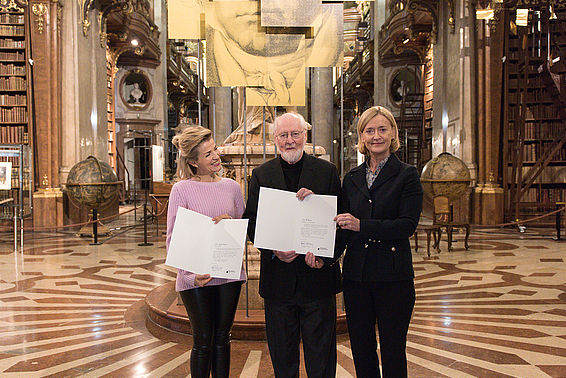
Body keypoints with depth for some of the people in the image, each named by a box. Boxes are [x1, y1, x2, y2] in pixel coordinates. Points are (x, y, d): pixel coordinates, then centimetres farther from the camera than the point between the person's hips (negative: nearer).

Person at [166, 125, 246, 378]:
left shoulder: (231, 186, 6)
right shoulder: (182, 189, -5)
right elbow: (173, 238, -6)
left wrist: (230, 222, -9)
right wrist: (190, 275, -18)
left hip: (229, 273, 3)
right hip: (197, 277, -3)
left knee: (222, 338, 14)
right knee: (203, 342, 5)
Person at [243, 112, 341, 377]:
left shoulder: (327, 171, 2)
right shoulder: (261, 175, 5)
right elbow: (251, 223, 2)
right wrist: (274, 249, -14)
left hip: (317, 275, -1)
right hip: (278, 274, 1)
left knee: (320, 352, 9)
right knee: (282, 353, 14)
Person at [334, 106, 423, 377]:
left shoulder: (407, 175, -1)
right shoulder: (351, 179, 11)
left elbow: (408, 225, -12)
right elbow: (342, 228, 11)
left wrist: (362, 225, -22)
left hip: (393, 275, -4)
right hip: (356, 274, 4)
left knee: (393, 353, 6)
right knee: (361, 351, 13)